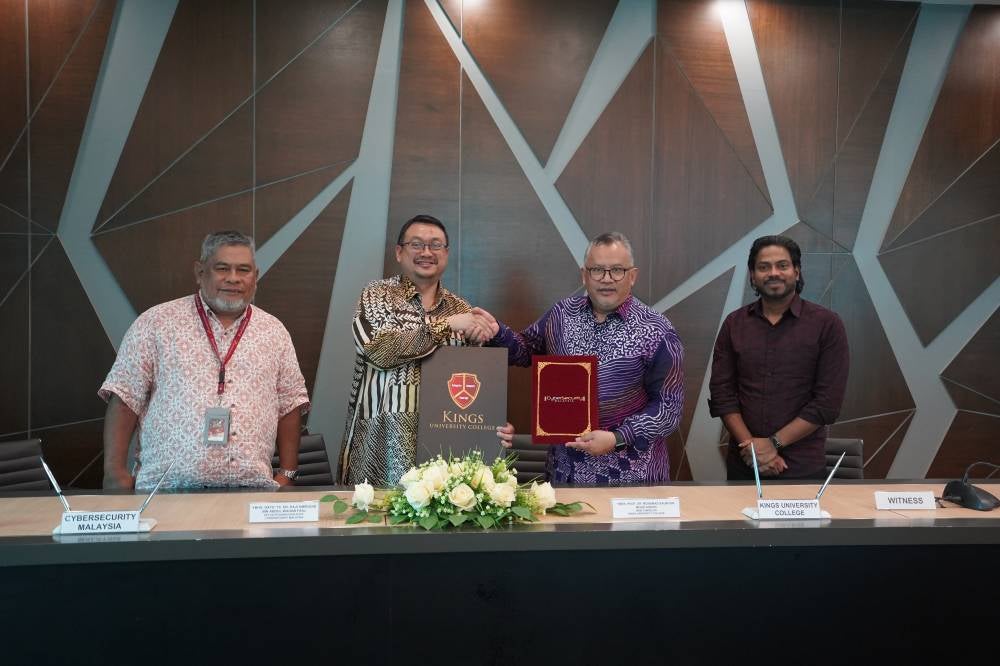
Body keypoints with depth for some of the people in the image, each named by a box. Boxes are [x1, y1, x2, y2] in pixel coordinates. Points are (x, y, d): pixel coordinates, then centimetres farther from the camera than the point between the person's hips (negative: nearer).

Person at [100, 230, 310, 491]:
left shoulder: (274, 332, 13)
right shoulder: (156, 323, 5)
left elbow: (290, 405, 14)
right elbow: (125, 398, 3)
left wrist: (287, 474, 8)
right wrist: (115, 471, -3)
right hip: (167, 486, -1)